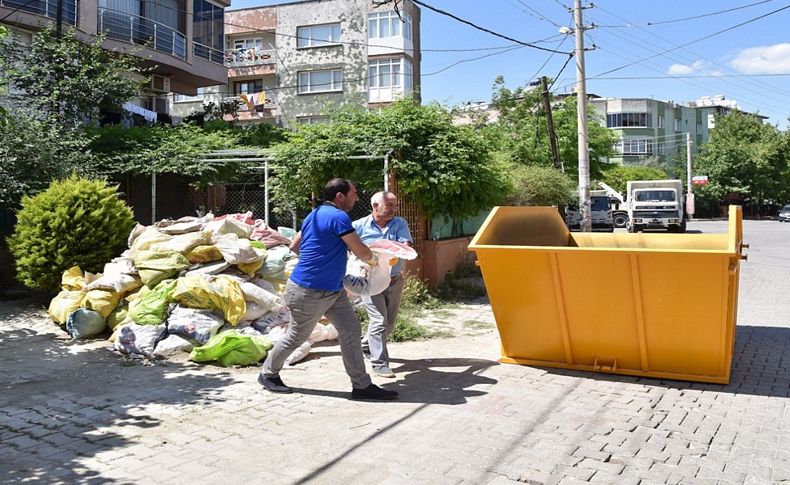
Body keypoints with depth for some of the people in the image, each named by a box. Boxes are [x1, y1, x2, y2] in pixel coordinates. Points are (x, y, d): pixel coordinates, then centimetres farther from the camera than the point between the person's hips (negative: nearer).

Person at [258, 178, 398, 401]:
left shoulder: (314, 215, 11)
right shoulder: (338, 217, -19)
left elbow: (295, 246, 19)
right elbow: (362, 252, -16)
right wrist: (373, 259, 5)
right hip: (309, 291, -10)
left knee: (351, 331, 3)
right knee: (296, 337, 8)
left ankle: (361, 385, 7)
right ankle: (268, 373, 30)